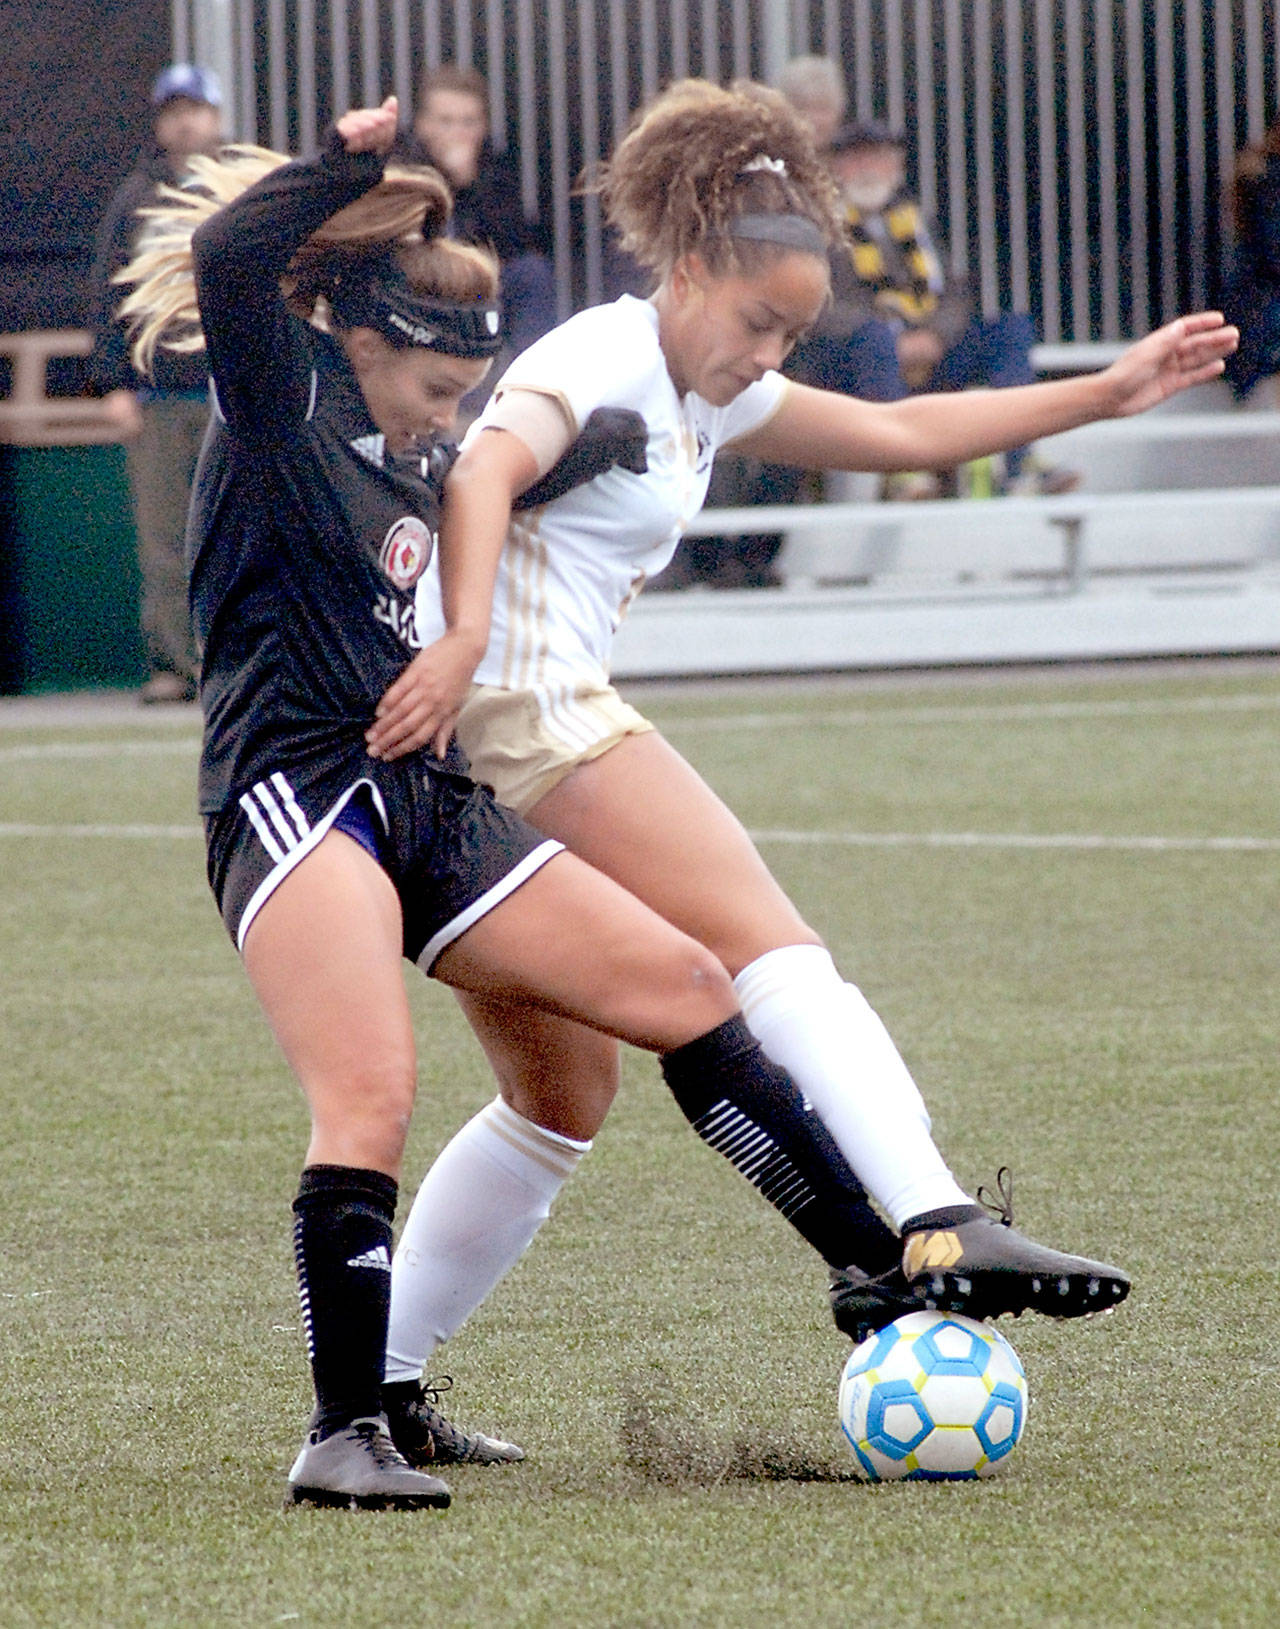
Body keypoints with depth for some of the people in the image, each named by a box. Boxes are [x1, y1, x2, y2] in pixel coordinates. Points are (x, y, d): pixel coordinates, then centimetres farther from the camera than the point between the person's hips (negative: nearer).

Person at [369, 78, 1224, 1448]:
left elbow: (898, 432, 29)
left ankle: (379, 1384, 14)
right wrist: (461, 640, -40)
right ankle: (932, 1231, -33)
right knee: (774, 947, -18)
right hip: (521, 705, -10)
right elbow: (483, 472, -25)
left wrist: (1104, 393, 29)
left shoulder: (710, 393, 22)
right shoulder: (606, 358, -7)